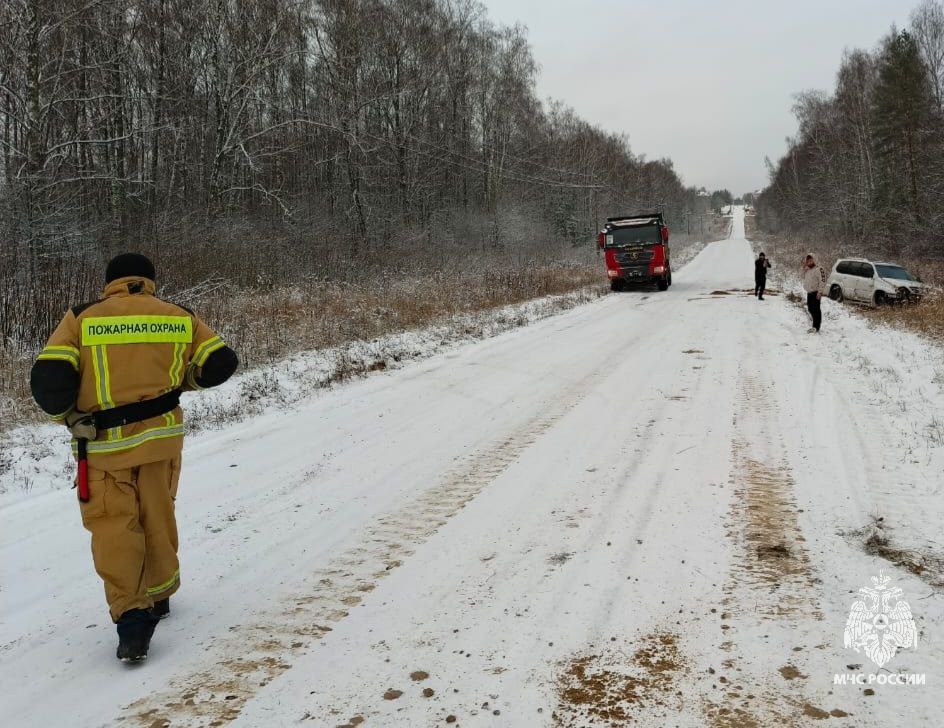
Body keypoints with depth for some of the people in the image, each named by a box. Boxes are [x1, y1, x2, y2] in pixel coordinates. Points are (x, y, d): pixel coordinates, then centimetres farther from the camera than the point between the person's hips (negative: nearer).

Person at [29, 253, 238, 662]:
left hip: (103, 444, -2)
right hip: (162, 435, 3)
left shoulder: (80, 320, -4)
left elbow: (48, 380, -13)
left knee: (113, 528, 5)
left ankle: (131, 616, -7)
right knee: (158, 518, 19)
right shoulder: (179, 318, 2)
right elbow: (221, 364, 4)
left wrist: (68, 416, 5)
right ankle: (159, 597, 35)